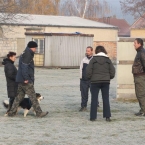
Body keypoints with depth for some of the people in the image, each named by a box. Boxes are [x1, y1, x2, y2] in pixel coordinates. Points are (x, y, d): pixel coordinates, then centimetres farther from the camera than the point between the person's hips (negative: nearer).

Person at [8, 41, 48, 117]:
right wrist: (26, 78, -22)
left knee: (19, 96, 11)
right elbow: (24, 67, -21)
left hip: (20, 80, 10)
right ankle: (39, 113, -4)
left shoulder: (24, 54, 19)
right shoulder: (27, 54, -13)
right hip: (26, 81, -10)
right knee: (33, 97, -6)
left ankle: (12, 112, 10)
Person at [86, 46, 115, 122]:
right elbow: (112, 71, 2)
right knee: (106, 99, 7)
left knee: (94, 99, 4)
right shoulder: (108, 60, 3)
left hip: (95, 81, -2)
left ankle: (93, 117, 3)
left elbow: (88, 70, -7)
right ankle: (107, 116, 3)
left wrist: (90, 77, 9)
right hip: (106, 82, 2)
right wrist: (109, 77, 18)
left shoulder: (93, 59, -5)